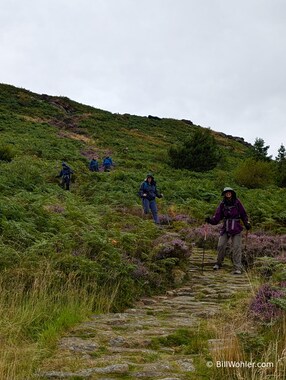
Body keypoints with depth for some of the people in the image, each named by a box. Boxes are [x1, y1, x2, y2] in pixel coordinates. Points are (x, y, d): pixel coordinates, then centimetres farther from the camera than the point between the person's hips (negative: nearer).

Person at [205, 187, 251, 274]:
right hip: (225, 229, 2)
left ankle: (238, 268, -1)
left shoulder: (237, 202, -4)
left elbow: (243, 214, 8)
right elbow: (217, 218, -4)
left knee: (236, 248, -5)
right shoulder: (222, 205, -1)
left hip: (236, 229, -2)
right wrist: (210, 220, -22)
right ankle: (219, 263, 19)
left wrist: (246, 223, -4)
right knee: (221, 246, -4)